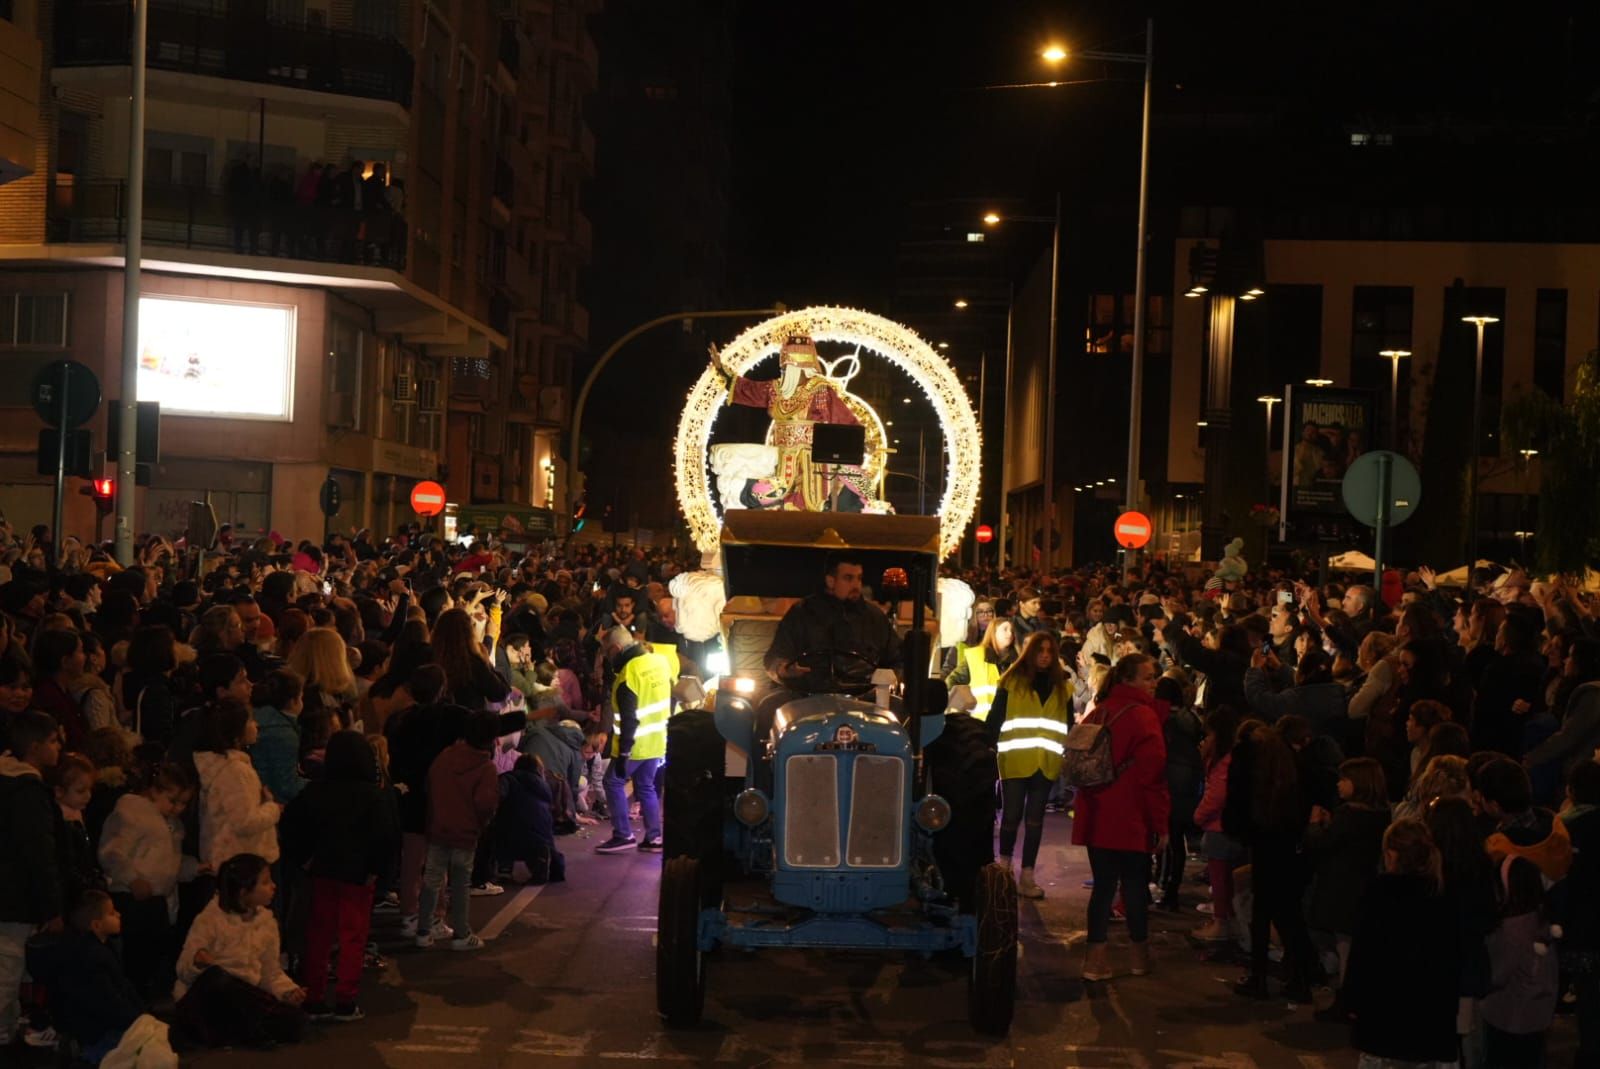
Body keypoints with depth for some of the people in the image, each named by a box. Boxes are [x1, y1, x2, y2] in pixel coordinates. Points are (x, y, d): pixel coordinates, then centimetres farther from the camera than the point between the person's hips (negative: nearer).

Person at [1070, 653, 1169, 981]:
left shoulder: (1098, 713, 8)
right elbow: (1152, 776, -15)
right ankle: (1141, 956, 20)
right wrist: (1161, 824, -9)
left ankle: (1096, 958, 10)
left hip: (1096, 818, 6)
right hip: (1130, 819, -6)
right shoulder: (1143, 716, -14)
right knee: (1135, 884, 7)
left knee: (1103, 884, 11)